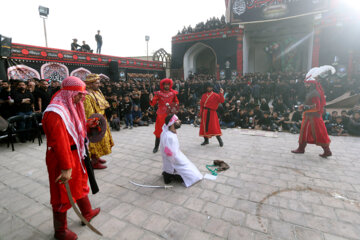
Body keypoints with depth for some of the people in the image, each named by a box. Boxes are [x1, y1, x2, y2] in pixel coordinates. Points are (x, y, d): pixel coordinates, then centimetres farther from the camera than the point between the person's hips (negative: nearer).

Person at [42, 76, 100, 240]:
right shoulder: (56, 113, -25)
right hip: (61, 158, -10)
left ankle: (87, 213, 48)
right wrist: (66, 168, -26)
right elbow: (59, 143, -28)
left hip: (75, 154, 10)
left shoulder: (69, 107, 6)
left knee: (80, 184, 25)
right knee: (64, 195, 9)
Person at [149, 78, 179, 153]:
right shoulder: (158, 93, -3)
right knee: (159, 130, 5)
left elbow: (176, 102, 14)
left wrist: (175, 105, -8)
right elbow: (153, 103, -10)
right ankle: (156, 146, 20)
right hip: (161, 115, -1)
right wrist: (151, 99, -31)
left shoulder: (173, 93, 4)